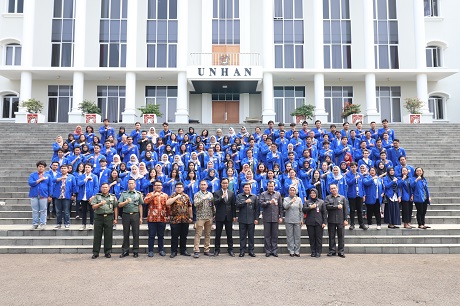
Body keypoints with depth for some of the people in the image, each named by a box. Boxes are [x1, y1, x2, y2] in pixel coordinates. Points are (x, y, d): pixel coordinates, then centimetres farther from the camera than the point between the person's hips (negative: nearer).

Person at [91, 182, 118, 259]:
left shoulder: (113, 197, 11)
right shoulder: (97, 196, 10)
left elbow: (115, 208, 8)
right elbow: (93, 207, 3)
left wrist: (115, 218, 2)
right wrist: (100, 204, -15)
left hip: (109, 217, 0)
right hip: (99, 217, 0)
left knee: (108, 235, 1)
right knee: (97, 235, 2)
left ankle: (108, 252, 11)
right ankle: (95, 253, 9)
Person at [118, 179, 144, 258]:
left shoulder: (139, 194, 8)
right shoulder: (124, 193, 8)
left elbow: (140, 206, 8)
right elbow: (119, 205, 3)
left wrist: (141, 217, 4)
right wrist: (126, 202, -16)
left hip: (135, 215, 0)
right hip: (126, 215, 1)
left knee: (136, 233, 1)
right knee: (126, 234, 6)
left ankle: (135, 251, 8)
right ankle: (125, 251, 14)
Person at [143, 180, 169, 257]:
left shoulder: (165, 195, 12)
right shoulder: (150, 194, 6)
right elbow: (145, 201, -14)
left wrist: (168, 215, 2)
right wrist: (154, 195, -23)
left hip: (162, 218, 2)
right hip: (152, 218, -1)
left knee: (161, 235, 8)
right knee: (151, 235, 0)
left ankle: (161, 250, 17)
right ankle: (150, 251, 7)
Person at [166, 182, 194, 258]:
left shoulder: (186, 196, 11)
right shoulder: (173, 196, 1)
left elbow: (189, 207, 15)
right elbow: (167, 203, -17)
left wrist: (191, 217, 11)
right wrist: (176, 197, -18)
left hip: (185, 219, 3)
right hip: (175, 219, -3)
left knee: (184, 236, 10)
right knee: (174, 236, 2)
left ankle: (183, 251, 21)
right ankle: (174, 251, 11)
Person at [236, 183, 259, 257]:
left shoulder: (254, 197, 8)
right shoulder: (239, 196, 7)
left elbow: (257, 208, 5)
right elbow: (238, 205, -8)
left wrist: (256, 218, -1)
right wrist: (245, 202, -16)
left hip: (251, 220, 0)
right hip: (242, 220, 0)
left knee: (251, 236, 5)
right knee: (242, 236, 4)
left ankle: (251, 251, 13)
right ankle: (242, 251, 10)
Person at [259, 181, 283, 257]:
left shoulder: (278, 194, 9)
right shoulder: (263, 194, 4)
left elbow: (280, 206, 8)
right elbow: (261, 203, -10)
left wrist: (280, 216, 4)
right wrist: (269, 202, -22)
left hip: (275, 218, 1)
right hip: (267, 218, -1)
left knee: (275, 235, 5)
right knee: (267, 235, 3)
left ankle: (274, 251, 13)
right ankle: (268, 251, 11)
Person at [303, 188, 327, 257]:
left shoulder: (321, 202, 8)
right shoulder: (307, 202, 11)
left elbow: (324, 212, 5)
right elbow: (303, 210, 0)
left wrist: (324, 222, -2)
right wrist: (310, 207, -14)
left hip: (319, 223, -1)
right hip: (310, 223, 1)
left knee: (319, 238, -1)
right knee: (311, 238, 4)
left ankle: (318, 252, 6)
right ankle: (313, 252, 12)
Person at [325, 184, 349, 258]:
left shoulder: (343, 198, 9)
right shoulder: (328, 198, 8)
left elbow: (345, 209, 4)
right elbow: (327, 206, -10)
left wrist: (346, 219, -3)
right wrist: (337, 207, -12)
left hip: (340, 220, 0)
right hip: (331, 220, 0)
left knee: (341, 236, 2)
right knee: (331, 236, 5)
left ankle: (341, 252, 8)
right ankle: (332, 251, 13)